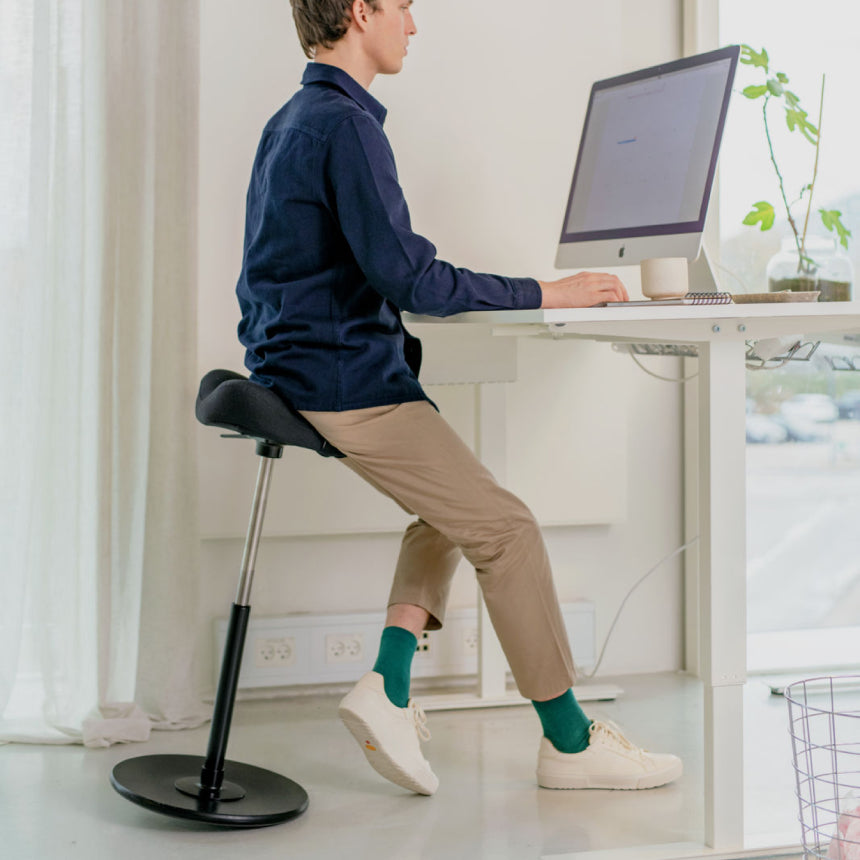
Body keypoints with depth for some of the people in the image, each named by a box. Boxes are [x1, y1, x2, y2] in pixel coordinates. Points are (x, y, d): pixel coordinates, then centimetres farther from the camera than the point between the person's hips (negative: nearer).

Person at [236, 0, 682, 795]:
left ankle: (389, 687, 7)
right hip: (346, 385, -10)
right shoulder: (345, 124, -16)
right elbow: (408, 278, -22)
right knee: (505, 527, -5)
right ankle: (570, 742, 3)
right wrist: (545, 294, -16)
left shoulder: (289, 122, 15)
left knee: (455, 504, 18)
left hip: (293, 369, 10)